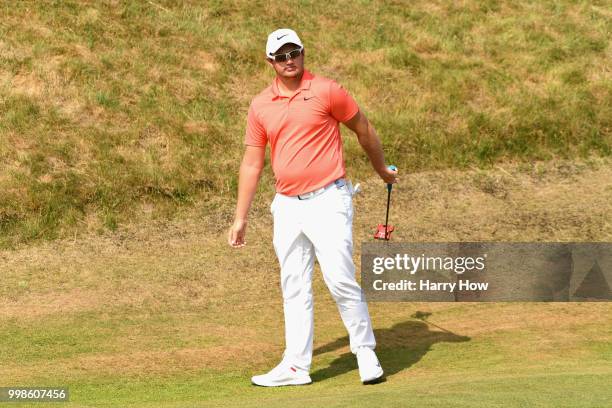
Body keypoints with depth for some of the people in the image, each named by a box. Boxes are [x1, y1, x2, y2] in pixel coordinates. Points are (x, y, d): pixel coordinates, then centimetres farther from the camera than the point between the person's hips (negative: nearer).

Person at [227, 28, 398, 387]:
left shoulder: (327, 90, -5)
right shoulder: (260, 106, 8)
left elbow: (364, 129, 7)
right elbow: (252, 164, 10)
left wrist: (382, 170, 18)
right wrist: (241, 218, 8)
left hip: (328, 200, -5)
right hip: (287, 206, 5)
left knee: (341, 279, -11)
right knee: (294, 288, 7)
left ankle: (366, 354, 4)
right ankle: (296, 365, 11)